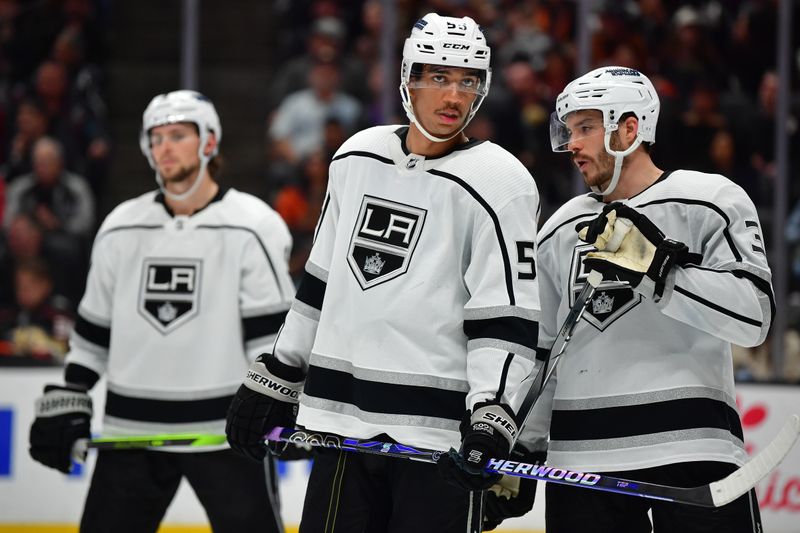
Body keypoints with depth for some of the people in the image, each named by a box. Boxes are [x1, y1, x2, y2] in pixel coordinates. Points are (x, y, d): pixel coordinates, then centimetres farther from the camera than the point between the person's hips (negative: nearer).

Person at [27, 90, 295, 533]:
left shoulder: (253, 226, -5)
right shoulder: (121, 228, 9)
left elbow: (272, 335, -8)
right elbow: (93, 328, 16)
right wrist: (67, 398, 10)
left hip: (224, 429, -4)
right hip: (131, 428, 4)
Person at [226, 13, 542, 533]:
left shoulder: (498, 184, -7)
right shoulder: (356, 159, 11)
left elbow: (508, 319, -12)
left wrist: (491, 420, -24)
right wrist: (273, 379, 21)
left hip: (441, 436, -5)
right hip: (343, 422, 5)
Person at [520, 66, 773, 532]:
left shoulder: (711, 202, -1)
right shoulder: (561, 231, 17)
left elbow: (753, 316, -13)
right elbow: (539, 350, 24)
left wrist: (655, 268, -21)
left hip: (693, 446, -5)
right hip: (580, 455, 5)